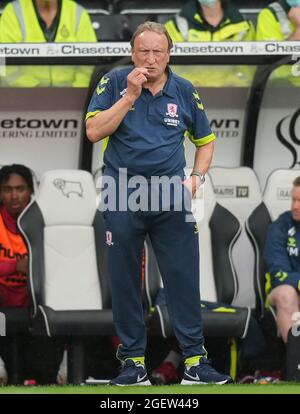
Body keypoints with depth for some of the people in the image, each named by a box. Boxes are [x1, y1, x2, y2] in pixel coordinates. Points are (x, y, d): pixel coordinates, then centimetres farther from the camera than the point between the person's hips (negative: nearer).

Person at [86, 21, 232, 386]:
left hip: (171, 197, 1)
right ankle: (133, 360, 12)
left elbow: (205, 140, 17)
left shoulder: (184, 92, 5)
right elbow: (94, 131, -11)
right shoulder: (114, 84, 0)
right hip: (122, 195, -1)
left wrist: (196, 177, 1)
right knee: (124, 282, 4)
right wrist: (130, 96, -16)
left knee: (184, 279, -2)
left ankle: (195, 360, 2)